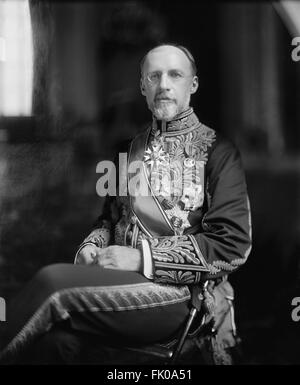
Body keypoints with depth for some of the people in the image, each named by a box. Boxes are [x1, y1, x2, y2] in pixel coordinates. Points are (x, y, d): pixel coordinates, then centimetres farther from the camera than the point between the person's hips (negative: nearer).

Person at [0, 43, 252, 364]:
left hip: (177, 293, -4)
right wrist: (92, 246, 3)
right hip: (119, 282, 4)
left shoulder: (217, 151, 1)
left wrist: (143, 258, -12)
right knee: (56, 335, -32)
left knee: (53, 281, -27)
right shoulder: (133, 148, 19)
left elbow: (233, 246, -7)